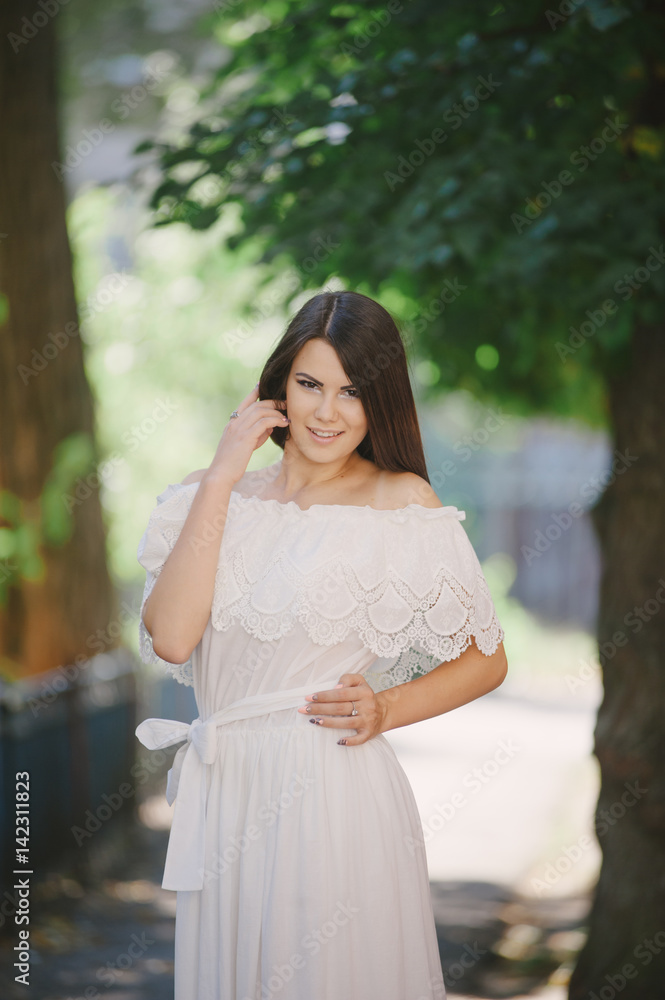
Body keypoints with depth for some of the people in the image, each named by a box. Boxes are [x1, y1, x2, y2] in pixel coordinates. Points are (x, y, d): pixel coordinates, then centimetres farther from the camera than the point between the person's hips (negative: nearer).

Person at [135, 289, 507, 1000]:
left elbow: (485, 661, 4)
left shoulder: (403, 503, -4)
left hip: (334, 797, -3)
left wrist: (385, 709, -12)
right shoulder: (217, 496, 5)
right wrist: (219, 479, -9)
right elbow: (171, 640, -12)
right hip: (220, 799, 4)